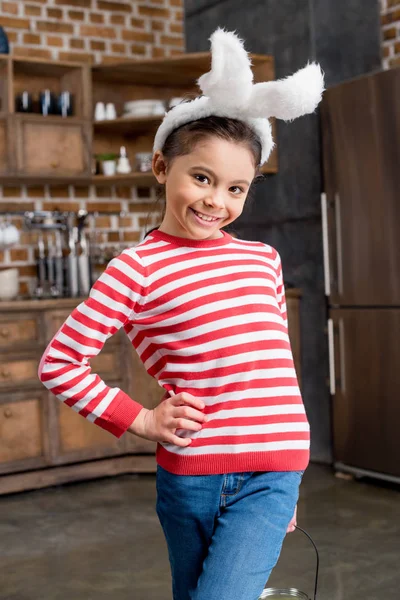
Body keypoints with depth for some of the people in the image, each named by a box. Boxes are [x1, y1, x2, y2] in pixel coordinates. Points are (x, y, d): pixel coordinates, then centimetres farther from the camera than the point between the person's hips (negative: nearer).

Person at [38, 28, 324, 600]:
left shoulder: (264, 259, 7)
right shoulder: (138, 268, -6)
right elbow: (58, 363, -6)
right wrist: (140, 419, -7)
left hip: (270, 478, 2)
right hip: (188, 475, -1)